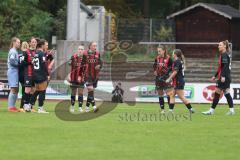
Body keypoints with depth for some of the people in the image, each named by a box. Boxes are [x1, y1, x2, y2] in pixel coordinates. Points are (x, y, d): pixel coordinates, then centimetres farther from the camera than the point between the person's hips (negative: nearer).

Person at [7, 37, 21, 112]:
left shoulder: (15, 51, 18)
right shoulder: (13, 51, -11)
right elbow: (12, 61, -20)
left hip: (15, 72, 10)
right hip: (13, 71, -10)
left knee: (16, 90, 10)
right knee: (13, 90, -10)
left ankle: (13, 106, 13)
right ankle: (10, 107, -9)